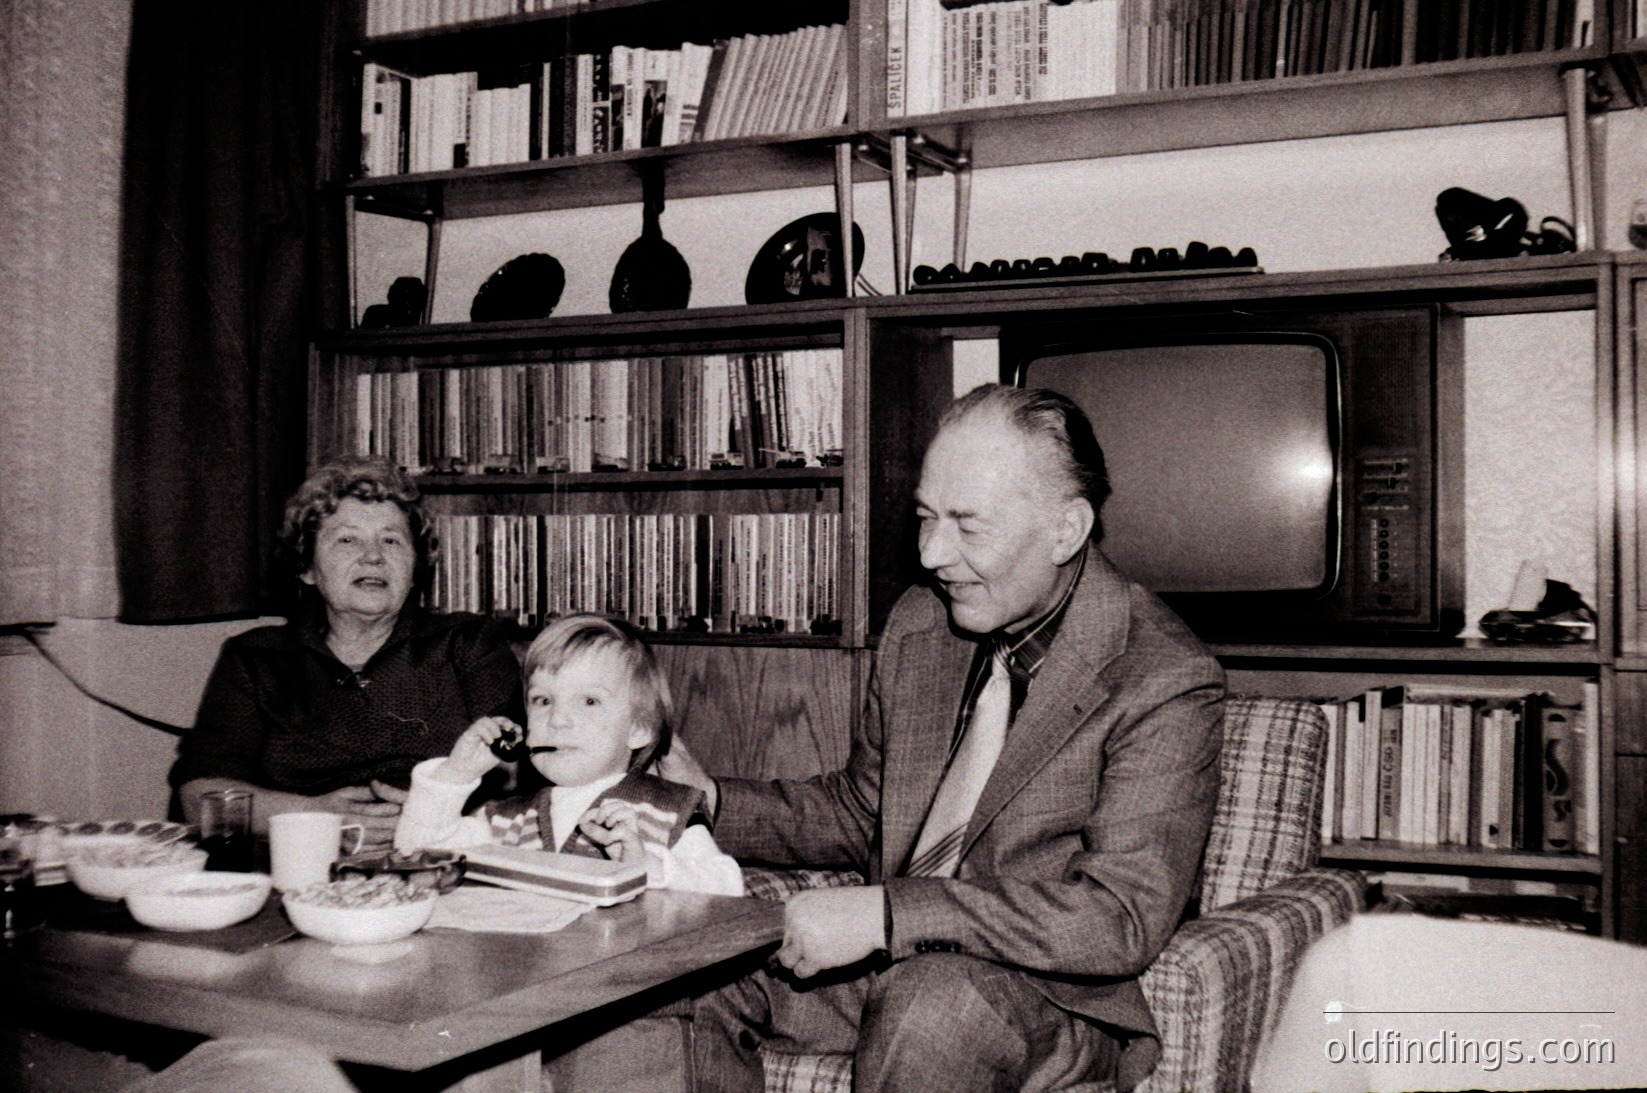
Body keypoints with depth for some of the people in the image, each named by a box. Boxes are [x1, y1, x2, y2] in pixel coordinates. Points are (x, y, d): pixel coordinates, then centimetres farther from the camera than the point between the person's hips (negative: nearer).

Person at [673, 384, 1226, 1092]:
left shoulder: (1165, 685, -17)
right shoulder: (918, 625, 5)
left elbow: (1123, 919, -26)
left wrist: (887, 913, -32)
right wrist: (713, 803, 0)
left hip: (1051, 993, -6)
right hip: (895, 958, 7)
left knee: (930, 1003, -38)